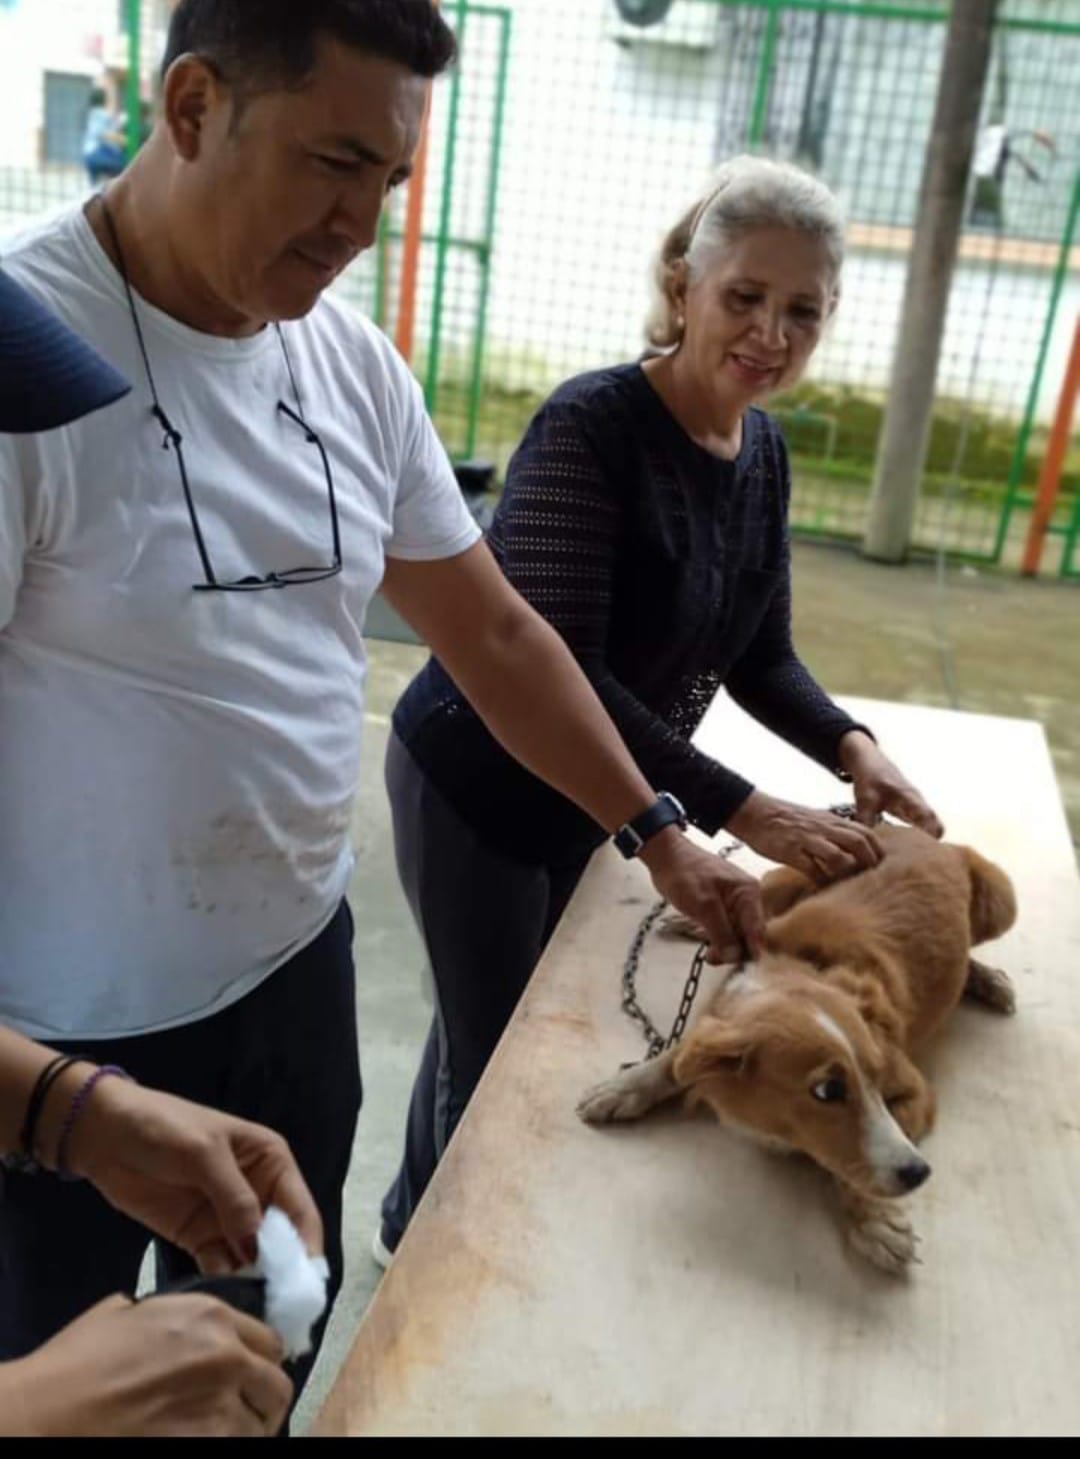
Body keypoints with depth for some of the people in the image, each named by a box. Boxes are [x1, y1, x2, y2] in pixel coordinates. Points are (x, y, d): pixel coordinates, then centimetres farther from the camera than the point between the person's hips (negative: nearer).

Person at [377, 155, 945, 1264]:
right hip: (478, 785, -8)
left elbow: (759, 655, 4)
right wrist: (744, 813, -34)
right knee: (495, 1047, 8)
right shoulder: (590, 427, -26)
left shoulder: (765, 452, -2)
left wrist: (852, 749, -15)